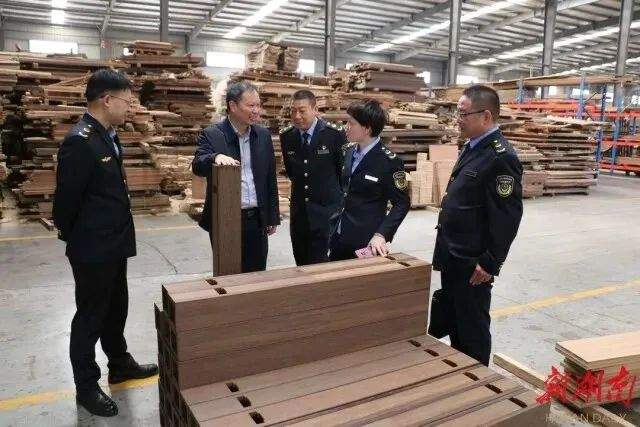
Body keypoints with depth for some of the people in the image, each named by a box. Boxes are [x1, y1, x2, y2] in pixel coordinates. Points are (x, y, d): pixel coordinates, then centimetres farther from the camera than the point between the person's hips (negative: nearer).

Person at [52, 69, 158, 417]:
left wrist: (117, 234, 13)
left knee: (116, 308, 22)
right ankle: (86, 386, 25)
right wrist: (73, 237, -3)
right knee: (90, 315, 7)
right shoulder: (80, 141, -22)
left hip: (113, 243, 9)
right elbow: (66, 199, -18)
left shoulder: (107, 135, 7)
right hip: (92, 248, -9)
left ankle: (119, 364, 41)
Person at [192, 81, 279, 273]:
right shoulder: (211, 135, -6)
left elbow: (270, 178, 10)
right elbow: (197, 166, -20)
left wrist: (273, 217, 10)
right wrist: (216, 157, -42)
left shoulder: (263, 135, 7)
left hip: (257, 219, 4)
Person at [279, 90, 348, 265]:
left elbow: (344, 169, 1)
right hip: (299, 210, 4)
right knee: (301, 264, 13)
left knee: (319, 264, -5)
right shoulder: (286, 135, 0)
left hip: (326, 209, -4)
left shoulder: (334, 134, -12)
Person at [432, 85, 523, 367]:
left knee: (472, 327, 7)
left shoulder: (501, 157, -19)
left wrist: (490, 263, -19)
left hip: (473, 263, -9)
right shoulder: (472, 148, 11)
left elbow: (508, 217, -22)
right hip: (452, 257, 9)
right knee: (453, 322, 20)